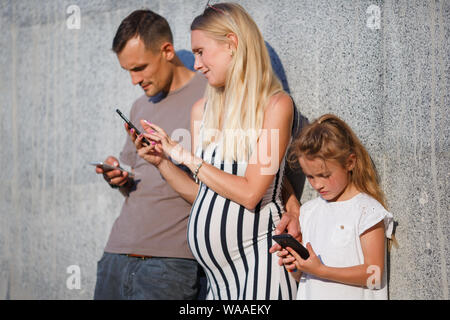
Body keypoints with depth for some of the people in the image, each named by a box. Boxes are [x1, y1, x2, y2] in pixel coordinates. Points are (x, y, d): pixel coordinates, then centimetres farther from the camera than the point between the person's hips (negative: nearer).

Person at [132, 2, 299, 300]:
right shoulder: (202, 110, 10)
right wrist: (162, 160, 1)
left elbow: (250, 193, -15)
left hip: (257, 256, -5)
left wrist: (184, 155, -10)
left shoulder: (276, 104, -8)